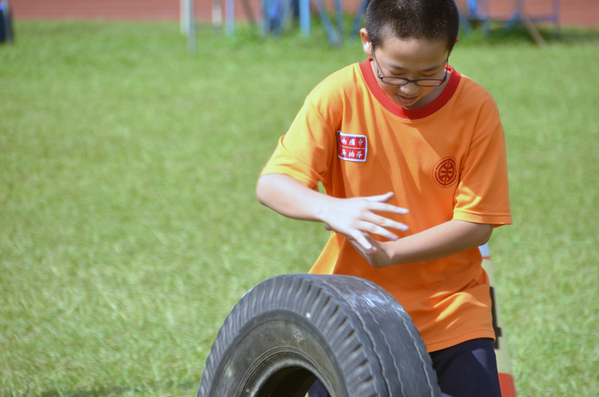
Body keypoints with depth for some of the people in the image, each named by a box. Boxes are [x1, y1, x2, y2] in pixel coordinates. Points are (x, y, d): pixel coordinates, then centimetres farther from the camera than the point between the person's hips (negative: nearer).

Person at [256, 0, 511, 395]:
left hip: (450, 300, 0)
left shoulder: (476, 108, -11)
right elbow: (271, 185, -13)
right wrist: (330, 208, -34)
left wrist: (388, 253, -22)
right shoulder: (339, 95, -11)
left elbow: (477, 223, -11)